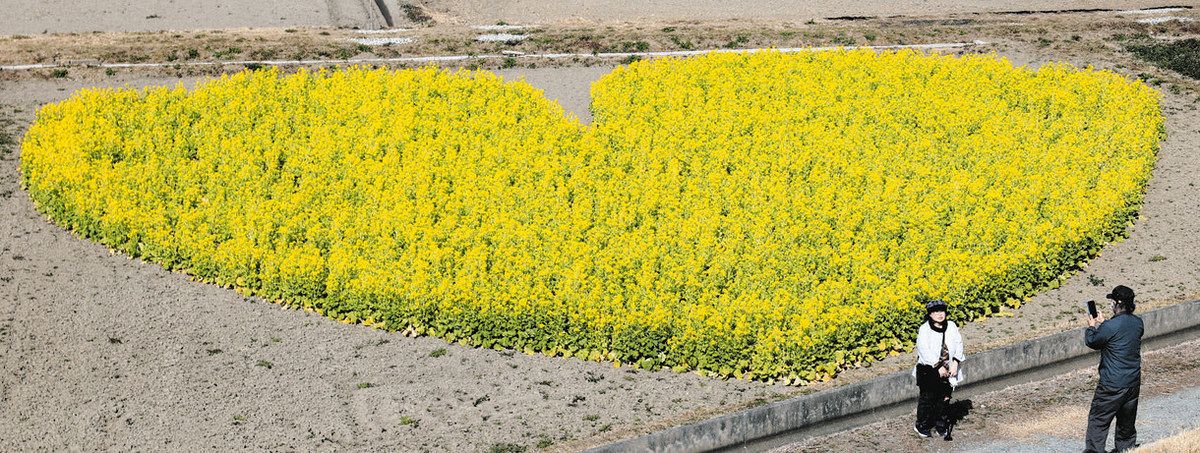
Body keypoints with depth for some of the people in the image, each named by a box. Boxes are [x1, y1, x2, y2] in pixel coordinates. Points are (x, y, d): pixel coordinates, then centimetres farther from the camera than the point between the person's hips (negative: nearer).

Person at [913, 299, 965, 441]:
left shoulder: (951, 326, 1)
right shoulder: (924, 330, -13)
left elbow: (958, 344, 1)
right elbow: (925, 351, -19)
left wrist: (955, 363, -11)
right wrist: (939, 367, -20)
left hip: (947, 370, 4)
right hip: (929, 370, -4)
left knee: (945, 398, 7)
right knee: (927, 398, 2)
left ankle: (941, 426, 19)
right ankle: (922, 426, 18)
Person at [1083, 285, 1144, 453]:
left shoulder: (1110, 326, -21)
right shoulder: (1138, 323, -1)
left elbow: (1092, 342, -5)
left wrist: (1091, 326, 12)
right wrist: (1102, 322, 18)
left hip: (1112, 385, -7)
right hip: (1133, 382, 7)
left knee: (1097, 420, 4)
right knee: (1127, 421, 20)